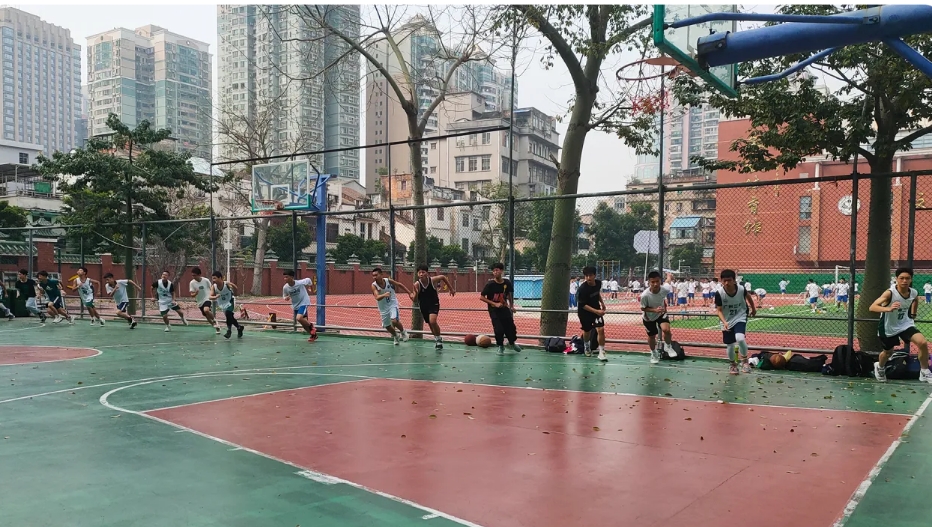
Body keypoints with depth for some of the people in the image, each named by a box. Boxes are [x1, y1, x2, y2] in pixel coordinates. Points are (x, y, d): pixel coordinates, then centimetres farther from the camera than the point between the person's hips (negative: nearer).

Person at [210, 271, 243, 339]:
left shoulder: (227, 284, -24)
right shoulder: (214, 287, -13)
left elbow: (235, 289, -28)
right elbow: (210, 297, -17)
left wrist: (233, 285, -50)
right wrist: (215, 297, -40)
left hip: (230, 302, -6)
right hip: (222, 304, 6)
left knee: (228, 313, -31)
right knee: (230, 318, 13)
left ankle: (229, 330, -23)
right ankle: (239, 327, 37)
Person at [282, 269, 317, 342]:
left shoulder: (300, 283, -23)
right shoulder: (285, 287, -12)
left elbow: (308, 280, -3)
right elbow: (284, 296, 4)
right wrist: (286, 298, -18)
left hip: (304, 303, -5)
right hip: (295, 306, 5)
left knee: (299, 318, -27)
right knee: (304, 322, 10)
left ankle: (311, 325, 1)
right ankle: (313, 335, 32)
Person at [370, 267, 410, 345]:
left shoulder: (388, 281, -15)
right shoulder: (374, 285, -19)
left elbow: (400, 285, 3)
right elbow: (377, 297, -34)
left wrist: (410, 293, 6)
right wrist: (384, 295, -56)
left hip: (392, 304, -2)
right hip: (383, 308, 2)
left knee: (394, 321, -24)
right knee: (387, 326, 12)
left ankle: (403, 332, 6)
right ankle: (395, 336, 44)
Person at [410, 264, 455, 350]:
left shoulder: (433, 280, -22)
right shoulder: (417, 284, -21)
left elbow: (443, 277, 0)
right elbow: (415, 300, -18)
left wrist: (451, 289, 4)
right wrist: (413, 295, -42)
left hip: (434, 304, -3)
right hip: (423, 306, 3)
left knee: (432, 321, -24)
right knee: (430, 324, 15)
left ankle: (438, 338, 0)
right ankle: (437, 339, 40)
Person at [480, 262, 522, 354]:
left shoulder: (507, 283, -6)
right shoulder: (490, 284, -16)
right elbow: (481, 297, -13)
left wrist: (511, 306, 12)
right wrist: (495, 304, -19)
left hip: (504, 308, 3)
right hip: (494, 310, -3)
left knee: (511, 327, 5)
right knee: (499, 329, -12)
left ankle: (512, 343, 38)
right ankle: (501, 346, 16)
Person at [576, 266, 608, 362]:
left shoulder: (598, 283, -11)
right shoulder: (582, 288, -27)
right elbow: (583, 305, -25)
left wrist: (602, 302, 12)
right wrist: (596, 311, -33)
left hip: (596, 310, 3)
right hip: (585, 312, -3)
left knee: (600, 329, -14)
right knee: (587, 331, 15)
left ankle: (601, 352, -5)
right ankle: (587, 346, 47)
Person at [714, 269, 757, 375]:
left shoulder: (741, 289, -21)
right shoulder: (719, 293, -23)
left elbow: (748, 296, 4)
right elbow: (719, 310, -17)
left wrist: (753, 308, 20)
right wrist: (724, 322, -34)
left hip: (740, 318, -1)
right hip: (727, 321, 1)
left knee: (740, 338, -25)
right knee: (730, 345, 7)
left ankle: (744, 361, 1)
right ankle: (732, 364, 37)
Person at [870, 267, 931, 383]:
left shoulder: (914, 293, -12)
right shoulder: (890, 293, -28)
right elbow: (872, 307, -40)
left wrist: (913, 314, 15)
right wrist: (888, 309, -55)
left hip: (905, 324, 3)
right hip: (888, 327, -3)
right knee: (888, 352, 16)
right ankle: (879, 367, 50)